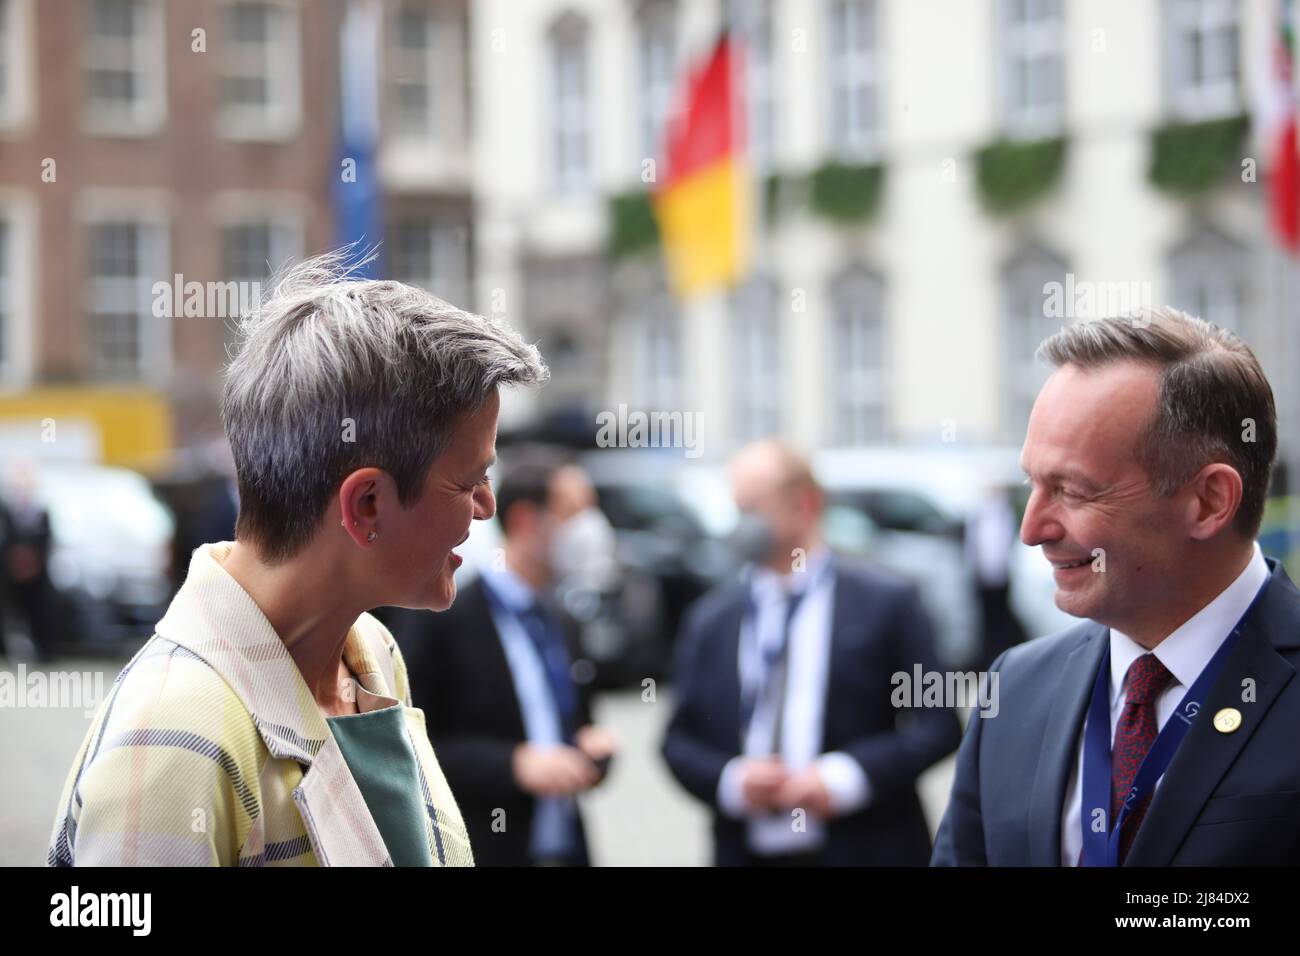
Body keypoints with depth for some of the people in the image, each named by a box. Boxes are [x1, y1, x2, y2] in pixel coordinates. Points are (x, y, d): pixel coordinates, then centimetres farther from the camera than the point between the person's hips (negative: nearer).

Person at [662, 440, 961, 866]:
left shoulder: (885, 602, 0)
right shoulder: (710, 619, 10)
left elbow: (937, 725, -2)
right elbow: (680, 739, 12)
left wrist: (844, 779, -15)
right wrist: (729, 779, -9)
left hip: (862, 851, -3)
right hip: (748, 854, 3)